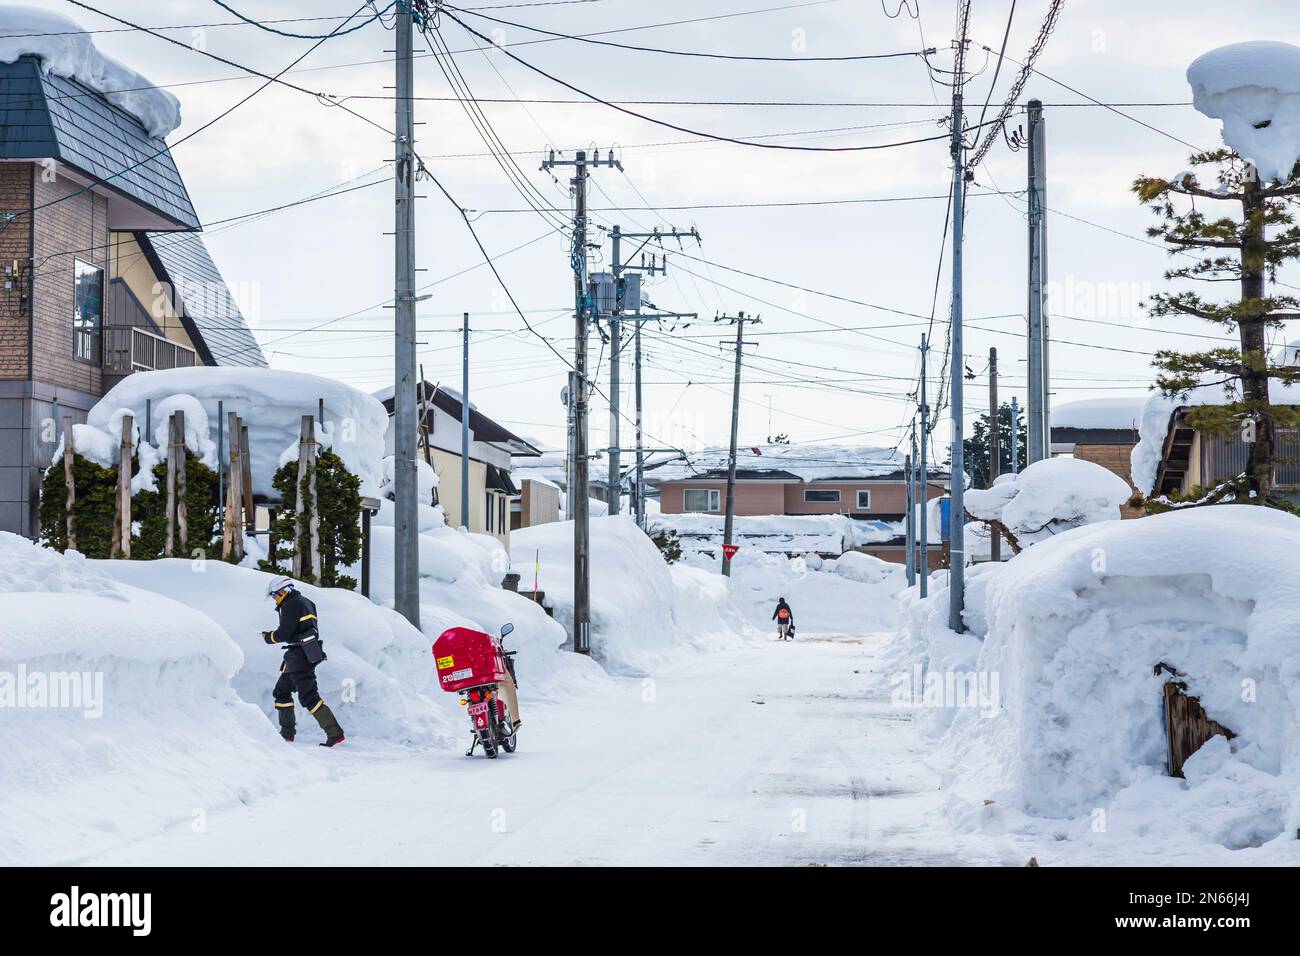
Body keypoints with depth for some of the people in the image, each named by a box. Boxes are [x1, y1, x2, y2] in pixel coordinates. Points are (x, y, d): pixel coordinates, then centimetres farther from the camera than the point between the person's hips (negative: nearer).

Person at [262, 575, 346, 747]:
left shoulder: (291, 605, -13)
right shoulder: (305, 602, 18)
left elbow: (283, 634, -16)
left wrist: (268, 637, 3)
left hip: (300, 656, -11)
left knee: (309, 697, -11)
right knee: (281, 691, 20)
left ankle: (335, 733, -16)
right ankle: (287, 733, 22)